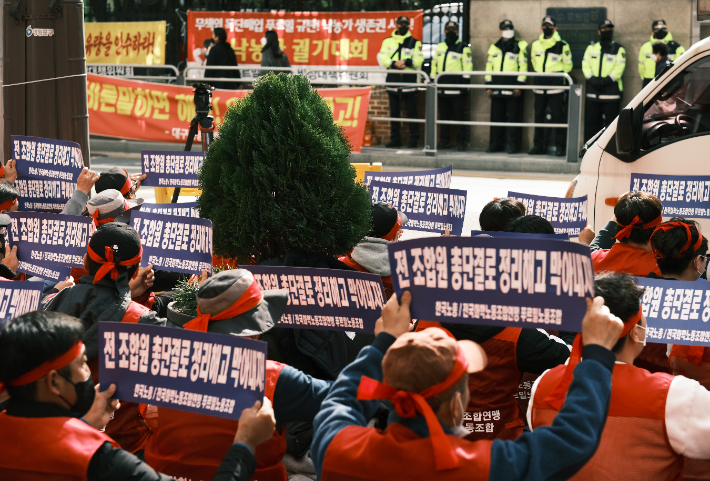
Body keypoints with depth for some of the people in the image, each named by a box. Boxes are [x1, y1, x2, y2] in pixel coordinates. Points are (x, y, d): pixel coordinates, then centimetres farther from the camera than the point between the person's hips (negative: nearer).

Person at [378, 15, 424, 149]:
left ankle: (413, 140, 1)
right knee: (394, 112, 5)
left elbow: (418, 60, -1)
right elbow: (383, 58, 2)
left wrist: (406, 62, -18)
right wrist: (395, 64, -15)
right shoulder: (388, 42, 13)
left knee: (411, 112, -3)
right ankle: (395, 140, 10)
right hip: (393, 80, 2)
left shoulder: (415, 43, 10)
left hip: (409, 80, -2)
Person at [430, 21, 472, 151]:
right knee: (444, 115, 8)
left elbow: (467, 66, -3)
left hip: (456, 87, -5)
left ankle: (461, 141, 0)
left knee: (459, 115, -4)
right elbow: (434, 65, 21)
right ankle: (444, 140, 14)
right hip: (442, 87, 5)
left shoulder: (463, 48, 2)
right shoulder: (439, 47, 17)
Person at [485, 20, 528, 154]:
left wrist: (519, 85, -9)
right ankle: (496, 144, 13)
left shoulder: (519, 46, 4)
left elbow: (523, 66, -1)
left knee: (513, 117, -4)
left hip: (512, 87, -4)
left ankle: (513, 145, 0)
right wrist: (488, 85, 10)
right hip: (497, 87, 4)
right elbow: (489, 66, 18)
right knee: (496, 117, 6)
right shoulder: (494, 47, 17)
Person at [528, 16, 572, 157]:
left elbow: (567, 65, 7)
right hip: (539, 83, 5)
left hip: (556, 85, -4)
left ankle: (560, 147, -4)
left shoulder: (562, 45, -2)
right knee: (539, 115, 7)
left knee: (558, 116, -6)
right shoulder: (535, 44, 11)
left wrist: (558, 76, 9)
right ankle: (538, 146, 13)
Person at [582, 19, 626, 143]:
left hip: (611, 90, -3)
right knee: (590, 121, 3)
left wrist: (607, 80, -18)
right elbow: (585, 65, 6)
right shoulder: (591, 48, 16)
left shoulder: (619, 50, 7)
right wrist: (592, 78, -12)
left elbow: (619, 68, -4)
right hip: (593, 91, 3)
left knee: (610, 122, -4)